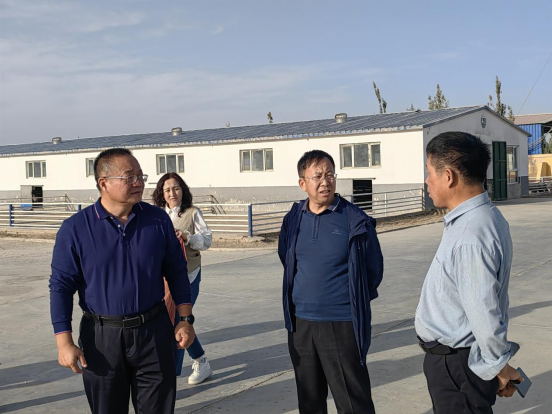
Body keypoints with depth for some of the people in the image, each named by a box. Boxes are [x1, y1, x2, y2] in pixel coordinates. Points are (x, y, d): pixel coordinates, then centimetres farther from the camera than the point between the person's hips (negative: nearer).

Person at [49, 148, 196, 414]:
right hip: (102, 336, -1)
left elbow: (176, 271, 5)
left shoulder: (158, 220, -2)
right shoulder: (75, 229, -8)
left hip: (154, 332, 1)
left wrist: (185, 319, 2)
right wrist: (64, 342, -9)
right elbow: (61, 286, -5)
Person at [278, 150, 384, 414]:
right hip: (300, 324, 5)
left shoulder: (356, 221, -9)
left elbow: (374, 271, 0)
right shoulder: (293, 220, 3)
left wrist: (355, 302, 7)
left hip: (342, 325, -4)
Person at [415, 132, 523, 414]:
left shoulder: (471, 237, -30)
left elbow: (485, 316, -27)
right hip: (453, 359, 9)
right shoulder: (478, 218, 3)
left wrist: (499, 367, -12)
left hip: (456, 366, -9)